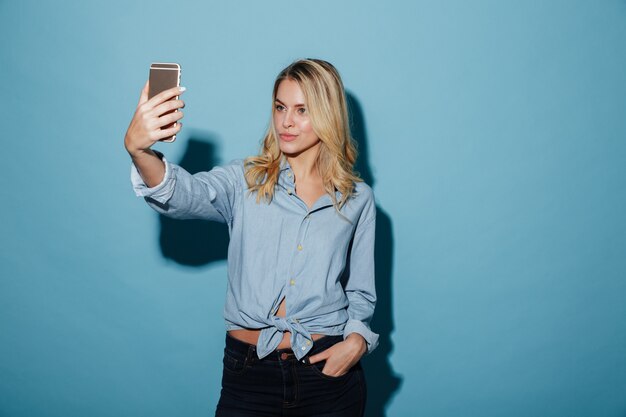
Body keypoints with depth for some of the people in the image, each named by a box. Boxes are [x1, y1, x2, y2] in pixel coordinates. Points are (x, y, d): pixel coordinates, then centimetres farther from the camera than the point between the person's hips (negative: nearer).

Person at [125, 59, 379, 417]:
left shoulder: (358, 199, 4)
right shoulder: (244, 181, 0)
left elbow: (361, 293, 11)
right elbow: (183, 194, -20)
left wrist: (357, 339, -8)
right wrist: (139, 149, -39)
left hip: (329, 370, 1)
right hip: (249, 373, 0)